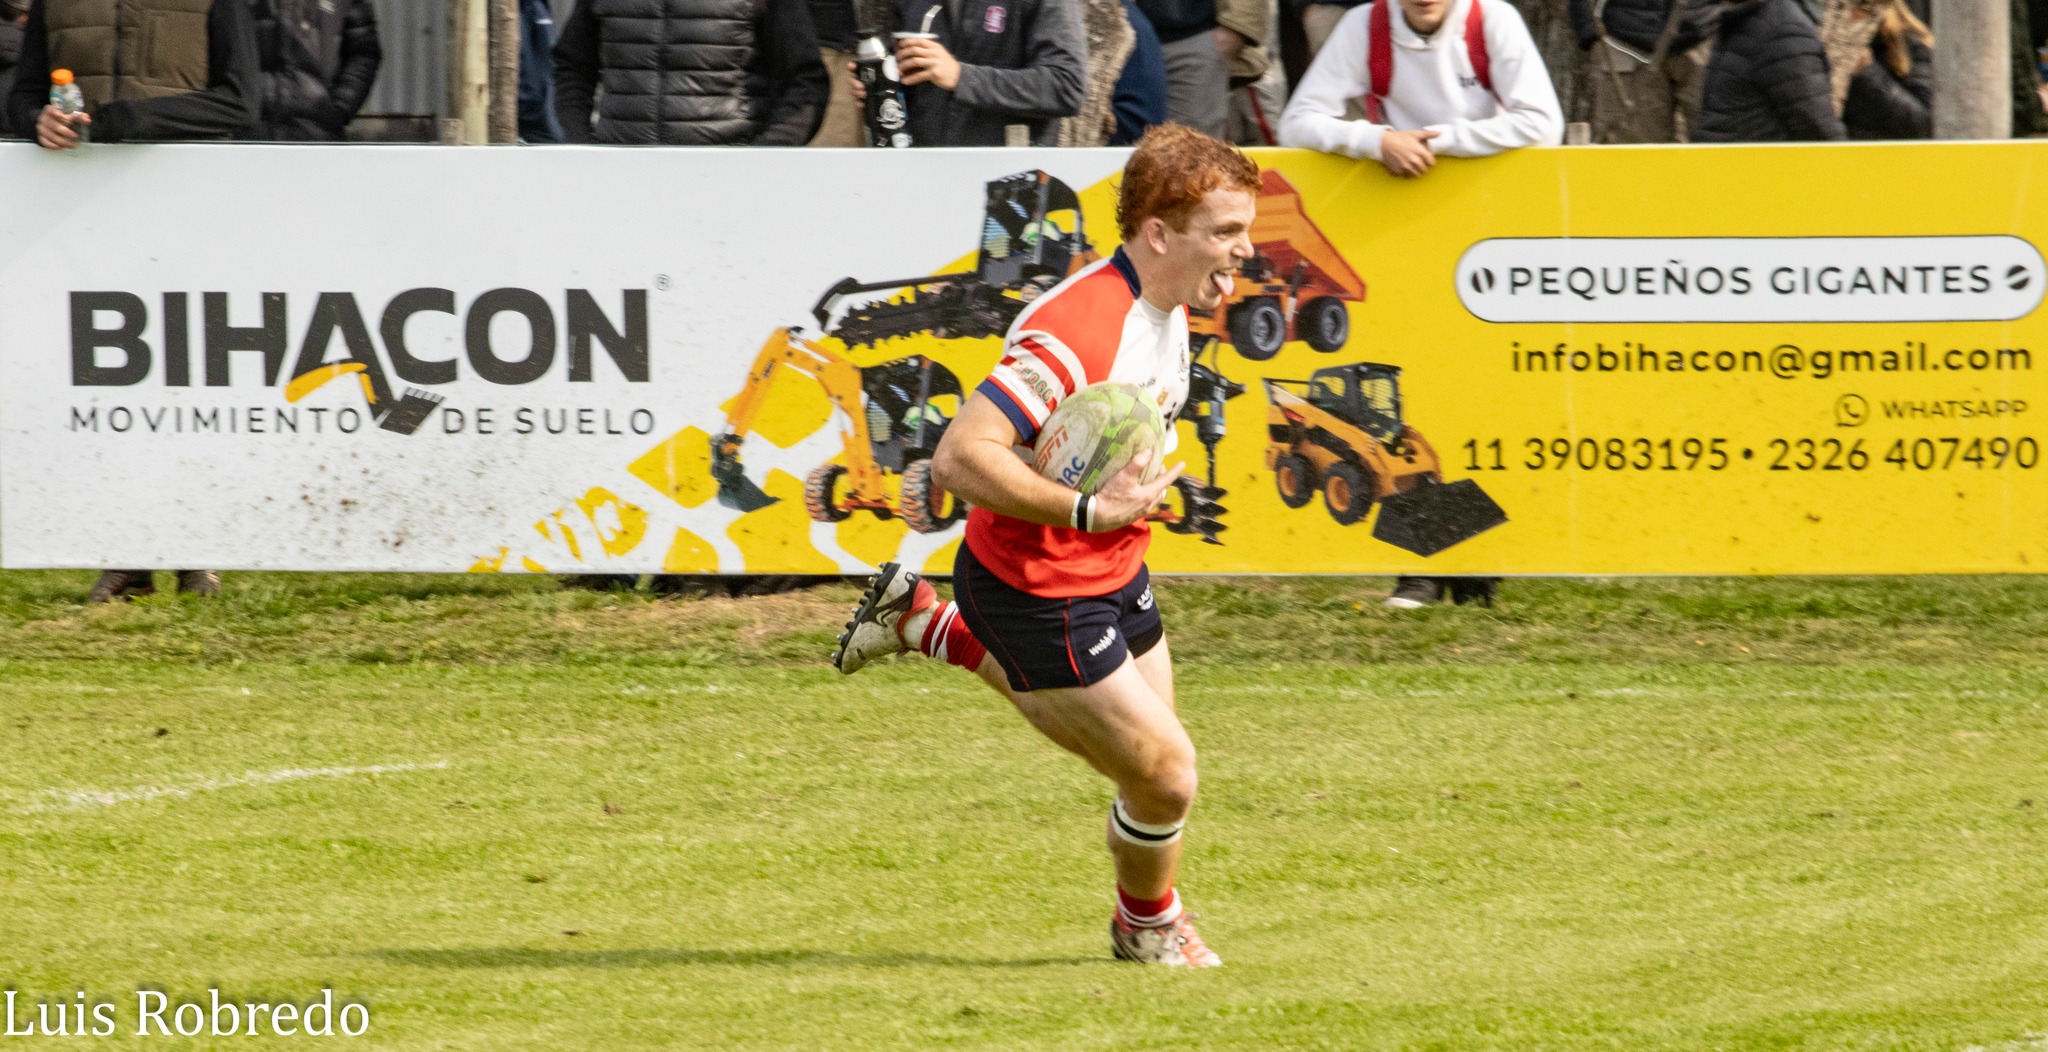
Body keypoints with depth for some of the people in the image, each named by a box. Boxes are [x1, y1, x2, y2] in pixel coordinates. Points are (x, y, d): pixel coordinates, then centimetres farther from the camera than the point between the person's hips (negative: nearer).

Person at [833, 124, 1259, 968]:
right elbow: (960, 458, -37)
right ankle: (1148, 925, 29)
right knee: (1165, 773, -3)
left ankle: (925, 623, 38)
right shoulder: (1075, 331, -33)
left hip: (1111, 570, 9)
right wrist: (1088, 510, -39)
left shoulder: (1168, 306, -3)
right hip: (1039, 592, -9)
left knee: (1120, 731, 27)